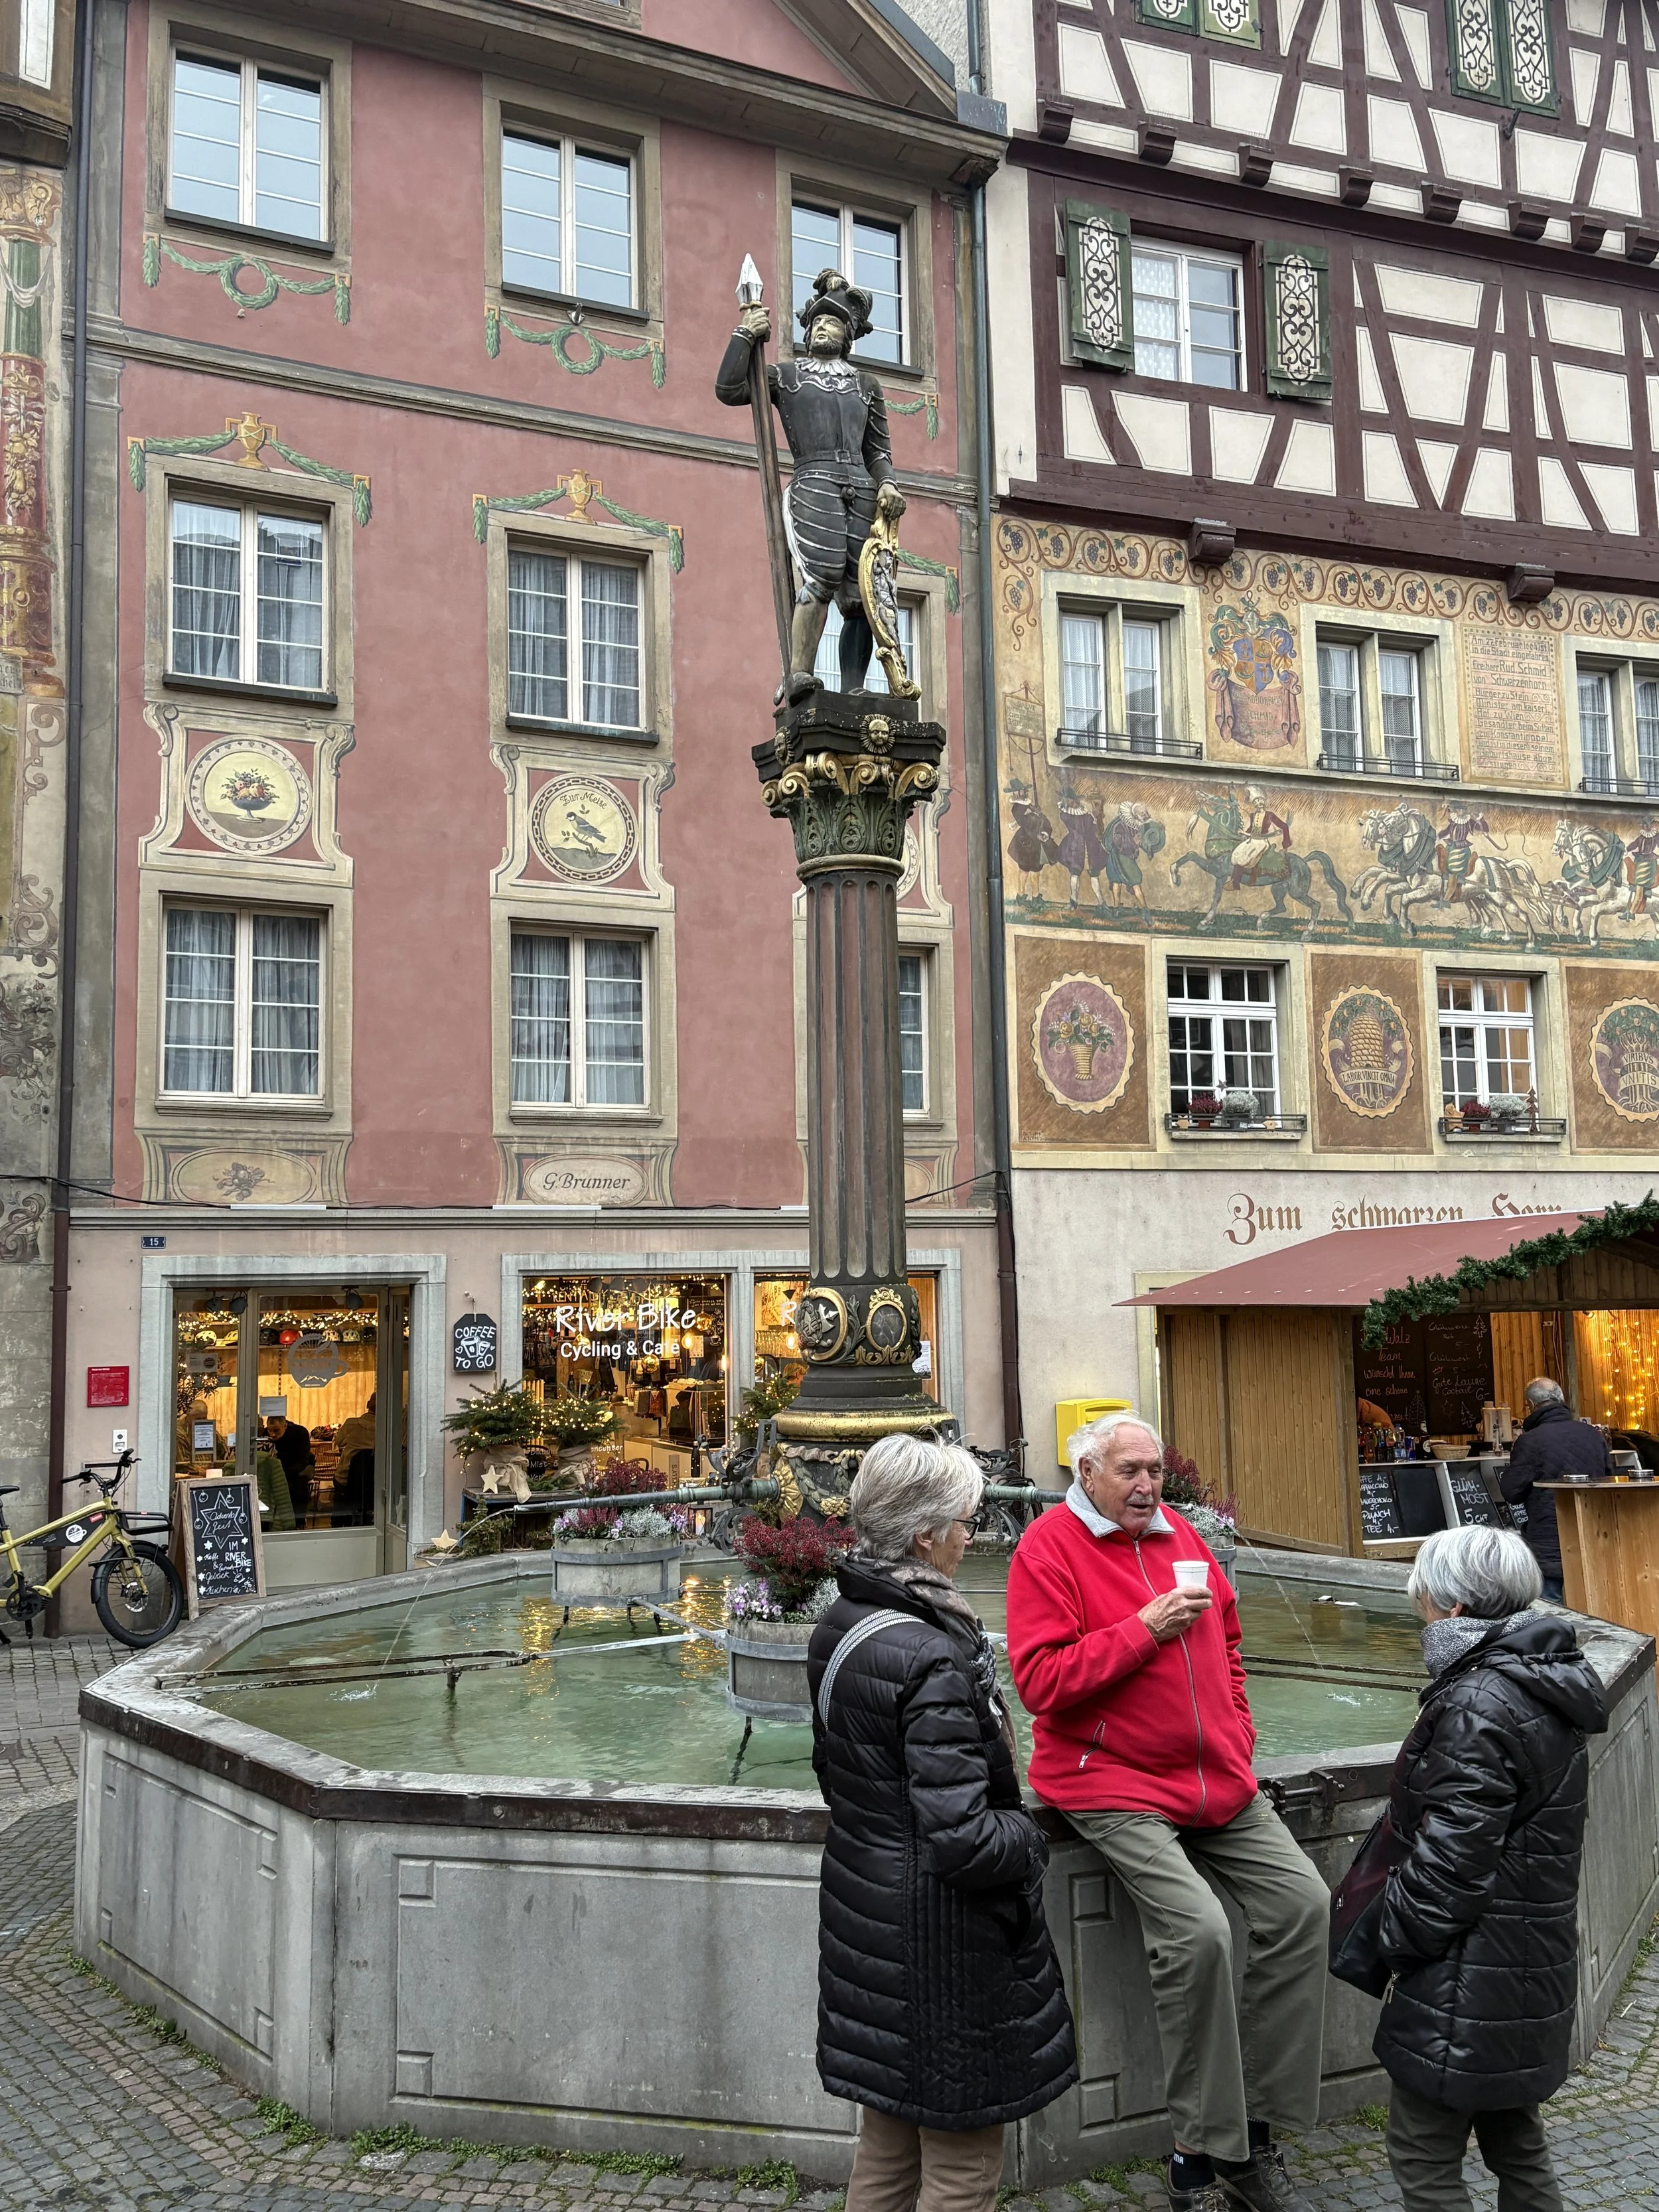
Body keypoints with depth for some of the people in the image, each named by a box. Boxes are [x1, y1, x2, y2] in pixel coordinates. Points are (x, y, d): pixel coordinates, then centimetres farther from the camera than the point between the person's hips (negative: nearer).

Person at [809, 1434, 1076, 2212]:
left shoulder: (838, 1628, 2)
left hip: (863, 1906, 9)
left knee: (885, 2144, 22)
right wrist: (1029, 1837, -9)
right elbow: (962, 1840, -27)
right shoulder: (932, 1659, -26)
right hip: (940, 1933, -9)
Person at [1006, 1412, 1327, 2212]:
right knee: (1198, 1930, -24)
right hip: (1113, 1785, -7)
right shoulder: (1049, 1547, -9)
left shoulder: (1177, 1535, 12)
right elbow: (1040, 1682, -17)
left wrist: (1237, 1732, 12)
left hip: (1216, 1781, 7)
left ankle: (1252, 2132, 8)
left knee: (1303, 1905, -5)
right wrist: (1145, 1628, -20)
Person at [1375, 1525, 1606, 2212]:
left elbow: (1451, 1861, -22)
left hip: (1470, 1985, -10)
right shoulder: (1544, 1686, 7)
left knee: (1423, 2153, 3)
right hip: (1532, 1968, 10)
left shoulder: (1479, 1708, -23)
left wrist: (1395, 1938, -9)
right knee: (1515, 2143, 21)